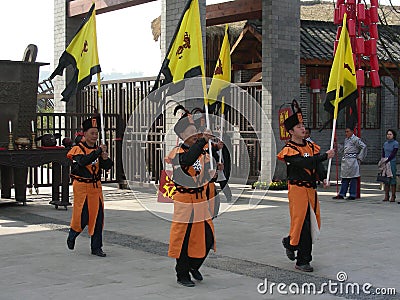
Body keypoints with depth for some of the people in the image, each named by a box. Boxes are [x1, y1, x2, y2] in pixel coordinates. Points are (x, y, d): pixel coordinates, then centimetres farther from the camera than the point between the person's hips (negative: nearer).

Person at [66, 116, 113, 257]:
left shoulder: (99, 150, 9)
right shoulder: (78, 149, -7)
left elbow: (107, 167, 5)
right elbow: (83, 161, -27)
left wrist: (105, 159, -16)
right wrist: (98, 152, -29)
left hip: (96, 186, 5)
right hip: (82, 187, -5)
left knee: (98, 217, 3)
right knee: (82, 217, -4)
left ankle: (96, 248, 11)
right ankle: (71, 237, 27)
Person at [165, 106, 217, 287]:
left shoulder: (203, 151, 8)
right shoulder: (178, 153, -13)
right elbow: (188, 159, -37)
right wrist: (203, 141, -37)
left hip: (203, 202, 6)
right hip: (186, 203, -6)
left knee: (207, 238, 10)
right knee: (185, 239, 1)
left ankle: (194, 266, 33)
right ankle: (182, 274, 16)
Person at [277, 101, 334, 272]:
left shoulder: (311, 146, 12)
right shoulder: (289, 150, -11)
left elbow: (318, 164, 4)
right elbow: (304, 163, -25)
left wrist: (323, 178, -15)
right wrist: (325, 156, -28)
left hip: (311, 189, 7)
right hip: (297, 189, -7)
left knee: (313, 223, 11)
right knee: (302, 223, -7)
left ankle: (289, 243, 35)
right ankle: (302, 261, 5)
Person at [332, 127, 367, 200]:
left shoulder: (355, 139, -9)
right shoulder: (346, 139, 17)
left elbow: (364, 147, -13)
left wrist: (359, 158, -12)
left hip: (352, 161, -8)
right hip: (345, 161, 8)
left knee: (353, 178, -3)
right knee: (344, 178, 9)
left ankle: (353, 195, 2)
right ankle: (341, 194, 12)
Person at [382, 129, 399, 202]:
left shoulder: (395, 143, -2)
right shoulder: (385, 143, 15)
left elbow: (393, 154, -10)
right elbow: (383, 153, 13)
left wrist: (387, 160, -14)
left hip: (392, 163, -5)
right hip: (385, 163, 5)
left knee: (392, 179, -5)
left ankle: (393, 197, -3)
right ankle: (386, 196, 6)